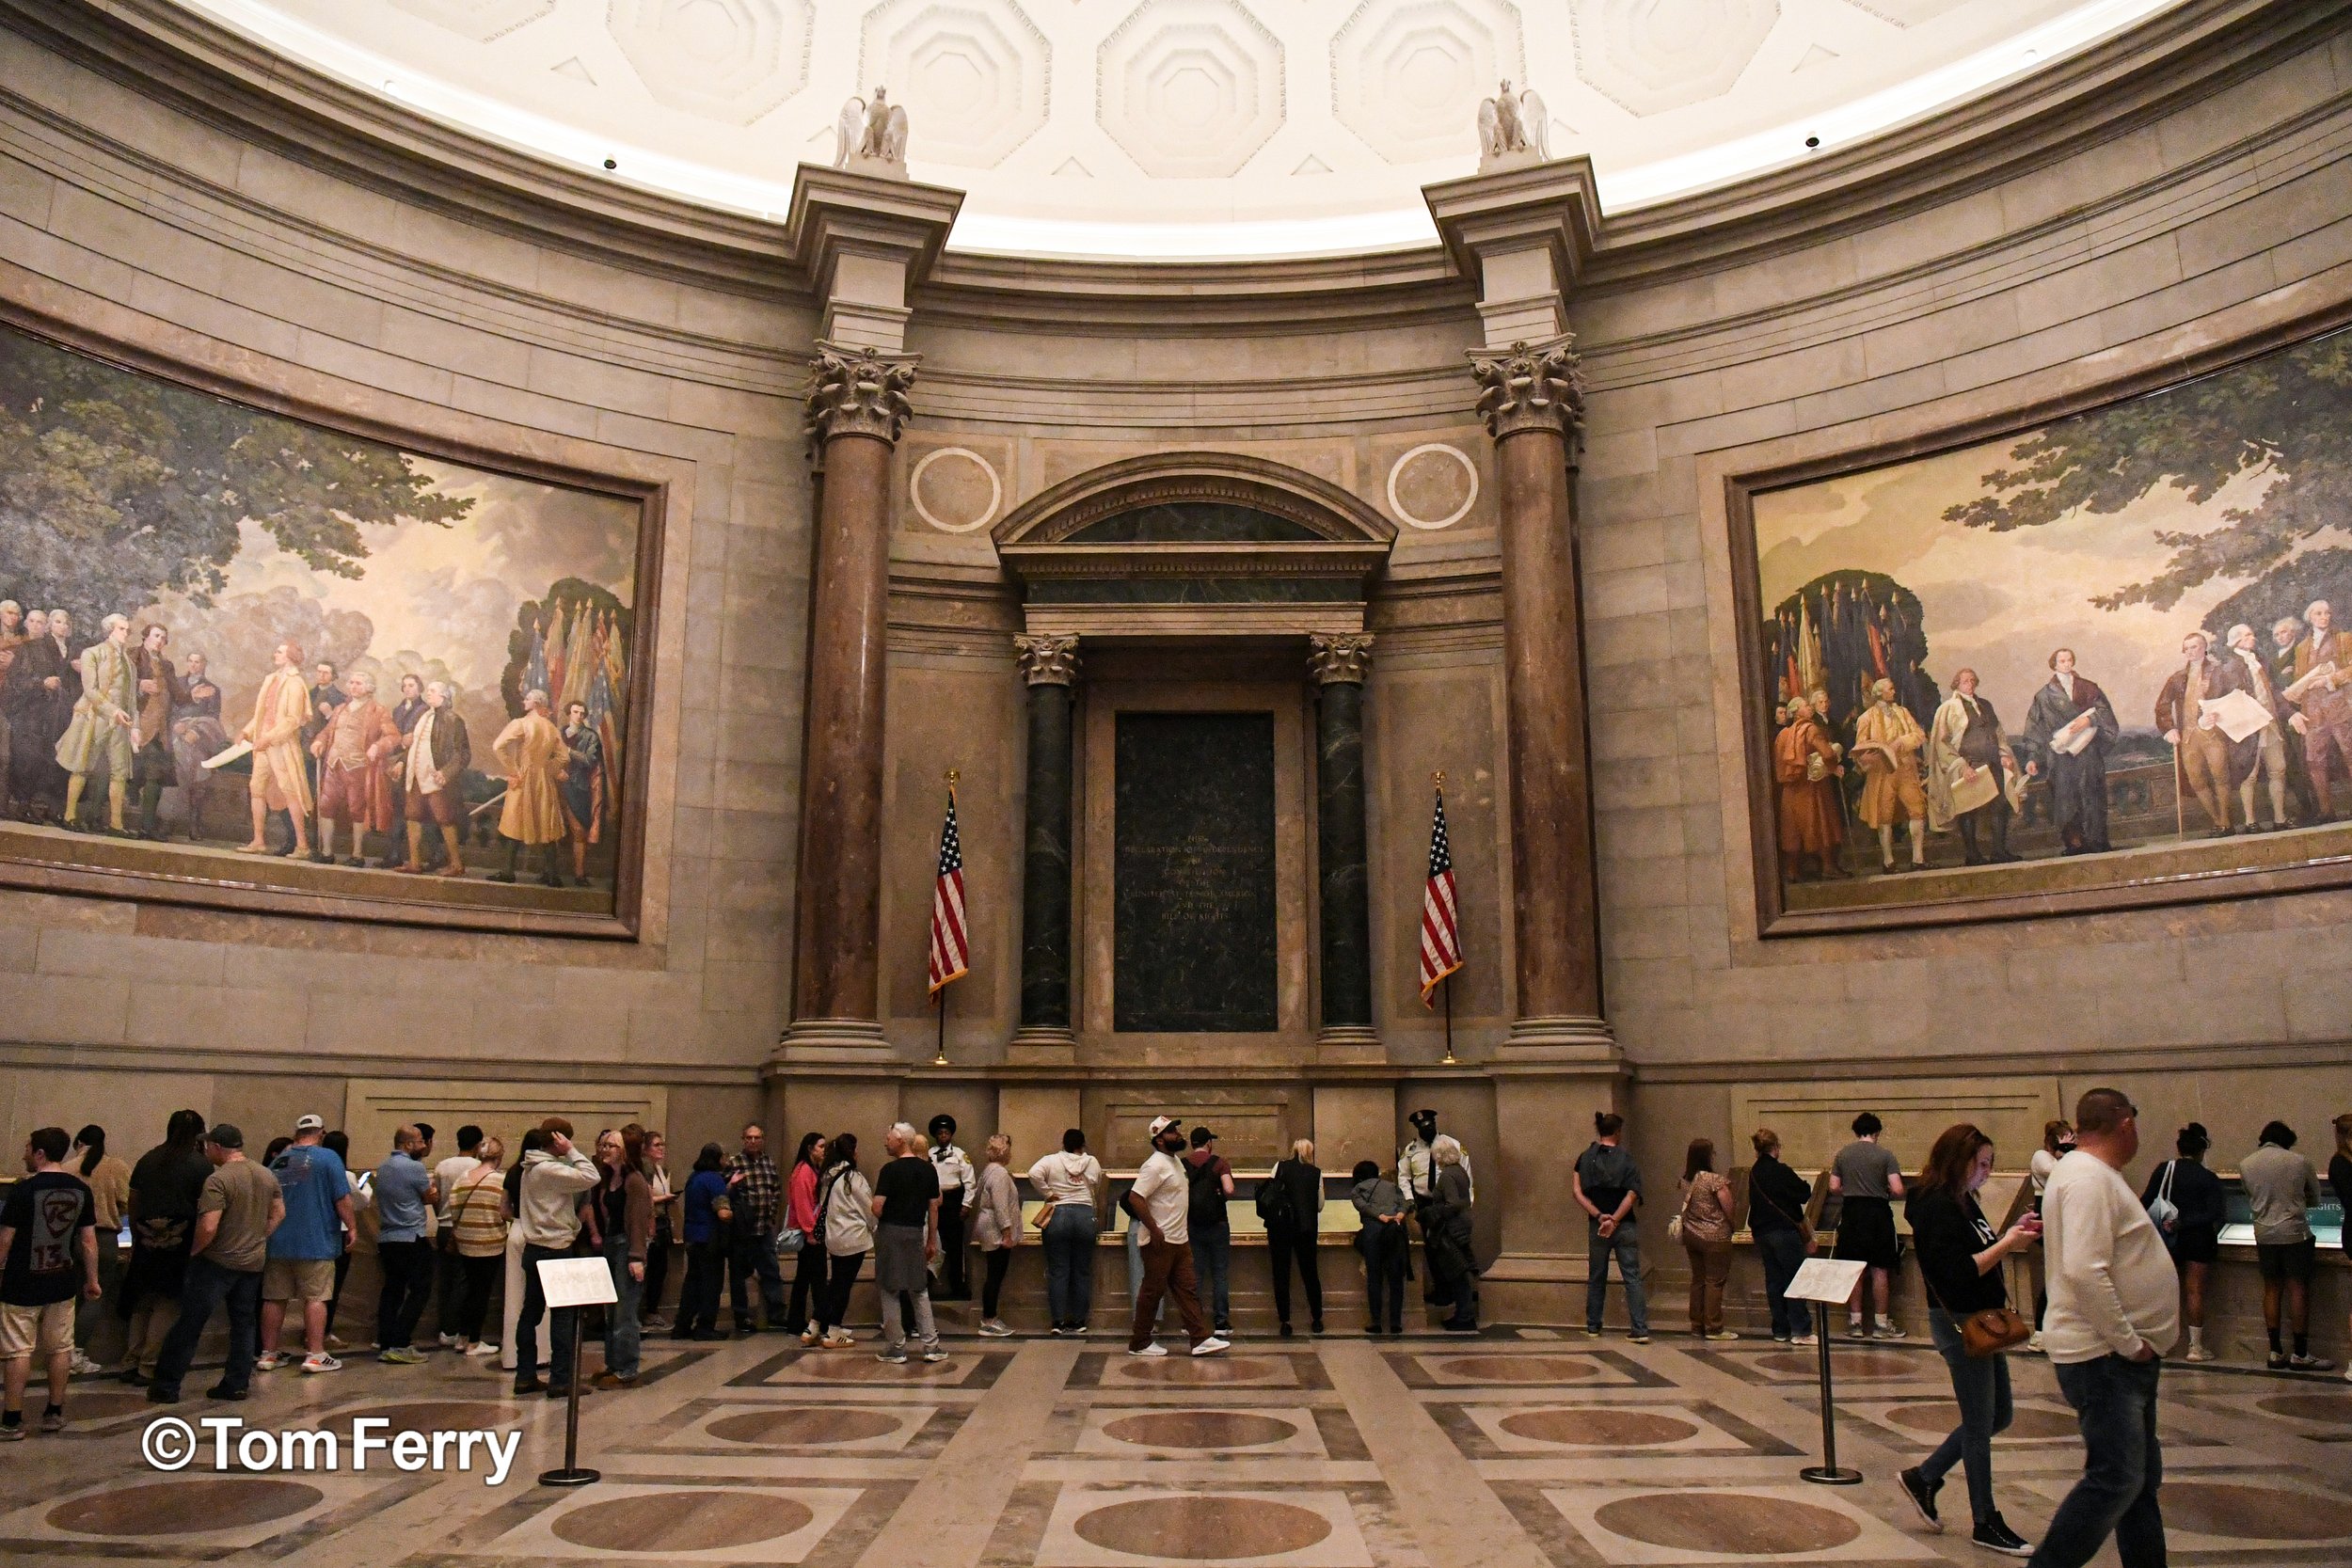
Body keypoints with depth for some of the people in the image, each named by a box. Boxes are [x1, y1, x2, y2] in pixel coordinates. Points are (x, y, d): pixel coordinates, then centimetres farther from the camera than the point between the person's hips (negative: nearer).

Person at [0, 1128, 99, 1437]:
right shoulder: (81, 1189, -1)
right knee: (60, 1349, 12)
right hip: (63, 1284, 4)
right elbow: (89, 1241, 2)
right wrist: (92, 1279, 10)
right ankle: (54, 1414, 20)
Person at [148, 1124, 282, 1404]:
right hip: (254, 1262, 6)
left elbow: (208, 1227, -24)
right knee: (243, 1323, 13)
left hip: (218, 1262, -6)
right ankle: (237, 1384, 16)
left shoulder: (218, 1180, -18)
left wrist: (193, 1251, -8)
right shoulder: (267, 1176, 5)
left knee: (190, 1323, 4)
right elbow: (279, 1214, 13)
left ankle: (167, 1386, 11)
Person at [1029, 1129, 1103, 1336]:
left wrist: (1047, 1194, -3)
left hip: (1058, 1215, -1)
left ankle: (1059, 1322, 3)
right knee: (1082, 1271, 8)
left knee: (1058, 1271, 3)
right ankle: (1079, 1321, 11)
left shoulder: (1051, 1160, 1)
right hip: (1085, 1214, 1)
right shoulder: (1092, 1162, 6)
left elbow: (1034, 1174, -15)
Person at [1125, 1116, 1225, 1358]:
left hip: (1179, 1240, 9)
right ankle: (1139, 1343, 12)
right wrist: (1154, 1230, -23)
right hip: (1160, 1242, -9)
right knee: (1153, 1291, 1)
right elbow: (1135, 1198, -25)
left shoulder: (1176, 1161, 12)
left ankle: (1201, 1339, 9)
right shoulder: (1156, 1165, -18)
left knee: (1187, 1290, 8)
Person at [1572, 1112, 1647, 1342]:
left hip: (1596, 1226, 2)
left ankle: (1593, 1327, 19)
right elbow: (1632, 1195, -14)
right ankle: (1641, 1330, -4)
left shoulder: (1585, 1158, 3)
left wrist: (1599, 1215, -10)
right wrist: (1614, 1220, -16)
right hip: (1625, 1226, -2)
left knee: (1596, 1278, 13)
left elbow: (1577, 1192, -5)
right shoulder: (1626, 1159, -5)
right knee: (1632, 1277, 1)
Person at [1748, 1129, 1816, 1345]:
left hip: (1761, 1232, 7)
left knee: (1774, 1280, 11)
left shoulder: (1753, 1174, 8)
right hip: (1784, 1230, -7)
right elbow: (1805, 1194, -7)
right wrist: (1802, 1183, 11)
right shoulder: (1780, 1171, -14)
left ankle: (1780, 1330, 14)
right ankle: (1800, 1331, -3)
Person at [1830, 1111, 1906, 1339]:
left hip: (1851, 1214, 3)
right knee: (1880, 1270, 5)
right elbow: (1897, 1190, -11)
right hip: (1877, 1213, -3)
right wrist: (1885, 1194, 10)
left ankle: (1855, 1322, 14)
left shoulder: (1842, 1154, 4)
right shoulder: (1885, 1155, -6)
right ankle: (1882, 1324, 10)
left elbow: (1834, 1187, 5)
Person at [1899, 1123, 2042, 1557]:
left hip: (1982, 1321, 10)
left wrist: (2013, 1232, 2)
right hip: (1960, 1324, -10)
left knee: (1999, 1415, 17)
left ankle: (1924, 1477, 26)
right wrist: (2007, 1244, -20)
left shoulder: (1963, 1203, 10)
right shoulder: (1937, 1208, -20)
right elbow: (1959, 1272, -25)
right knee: (1980, 1424, 2)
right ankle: (1986, 1522, 16)